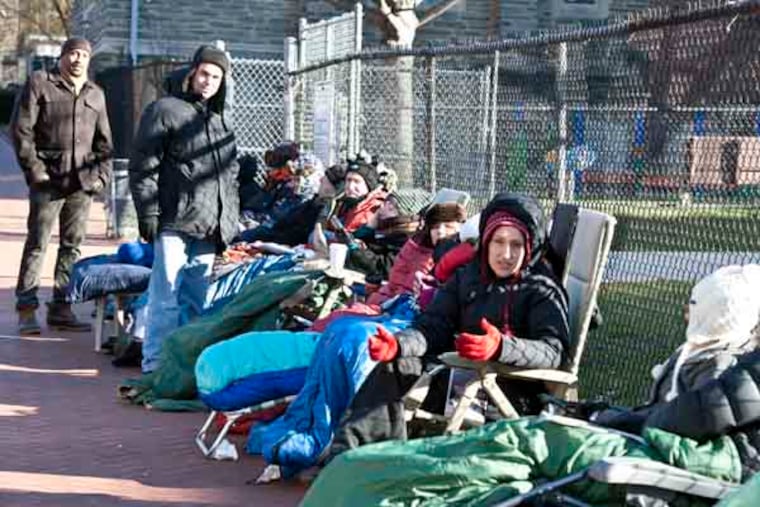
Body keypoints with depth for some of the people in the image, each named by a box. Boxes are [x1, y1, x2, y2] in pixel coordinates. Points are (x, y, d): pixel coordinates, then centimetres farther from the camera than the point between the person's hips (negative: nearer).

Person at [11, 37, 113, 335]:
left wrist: (102, 175, 8)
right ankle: (26, 310, 1)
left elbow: (104, 141, 20)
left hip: (83, 183, 5)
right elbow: (21, 129, -4)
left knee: (72, 245, 7)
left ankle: (61, 308, 14)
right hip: (48, 180, -5)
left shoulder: (95, 94, 16)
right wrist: (34, 169, -10)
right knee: (37, 244, -3)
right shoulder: (39, 84, 1)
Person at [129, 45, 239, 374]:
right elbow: (142, 167, -5)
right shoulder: (165, 110, 0)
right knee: (165, 297, -7)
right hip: (174, 223, -6)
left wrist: (231, 222, 17)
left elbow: (231, 177, 26)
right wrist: (148, 214, -12)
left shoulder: (220, 120, 22)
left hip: (209, 229, 7)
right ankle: (155, 365, -2)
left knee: (197, 300, 9)